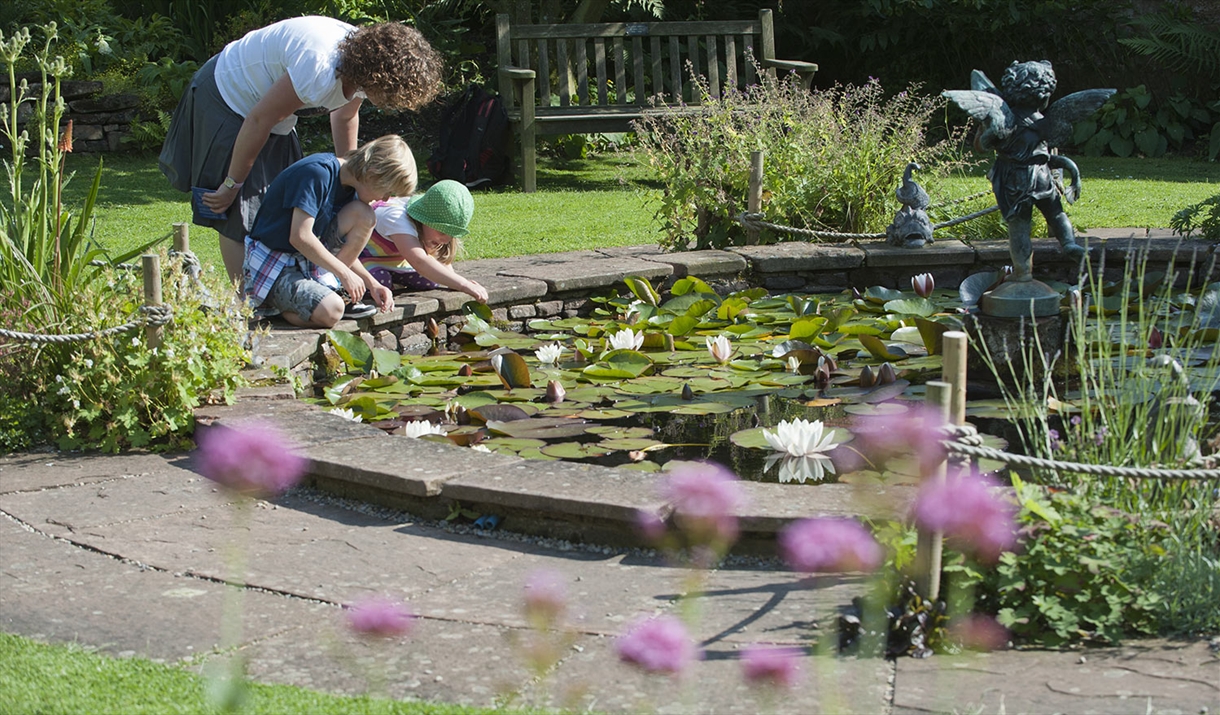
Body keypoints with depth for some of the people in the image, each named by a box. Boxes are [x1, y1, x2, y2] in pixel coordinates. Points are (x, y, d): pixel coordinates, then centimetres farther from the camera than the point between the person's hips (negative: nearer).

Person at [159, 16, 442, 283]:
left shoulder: (361, 69, -11)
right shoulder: (320, 70, -38)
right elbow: (259, 120, -30)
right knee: (238, 214, -11)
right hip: (226, 98, -9)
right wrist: (232, 184, -21)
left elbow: (345, 117, 10)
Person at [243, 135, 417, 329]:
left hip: (308, 257, 8)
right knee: (330, 311, -32)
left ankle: (325, 289, -5)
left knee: (363, 216, -9)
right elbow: (300, 237, -27)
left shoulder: (350, 188, 6)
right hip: (272, 262, -8)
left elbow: (344, 248, 12)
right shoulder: (318, 173, -22)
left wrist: (372, 284, -1)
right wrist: (344, 273, -20)